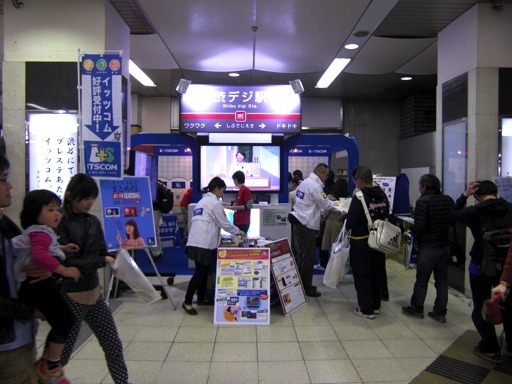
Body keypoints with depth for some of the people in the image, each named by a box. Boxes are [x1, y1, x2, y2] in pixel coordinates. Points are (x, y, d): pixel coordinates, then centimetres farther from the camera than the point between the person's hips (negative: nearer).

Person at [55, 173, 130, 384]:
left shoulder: (93, 221, 5)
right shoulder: (59, 223, -14)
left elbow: (103, 254, 7)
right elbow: (68, 263, -21)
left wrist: (115, 263, -13)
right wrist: (103, 261, -22)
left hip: (93, 293, 6)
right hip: (70, 297, -6)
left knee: (114, 345, 13)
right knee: (61, 354, 9)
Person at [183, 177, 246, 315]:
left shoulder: (202, 201, 21)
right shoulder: (215, 202, -5)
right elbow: (224, 222, -3)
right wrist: (238, 232, 10)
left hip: (195, 241, 9)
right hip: (204, 243, -9)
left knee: (203, 271, 15)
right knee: (200, 273, -5)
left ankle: (201, 297, 23)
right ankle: (187, 302, -2)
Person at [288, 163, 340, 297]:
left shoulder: (305, 182, 13)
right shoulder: (315, 186, -16)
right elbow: (325, 205, -12)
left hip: (299, 223, 10)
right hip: (307, 225, -10)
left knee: (302, 256, 16)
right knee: (308, 258, 0)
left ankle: (303, 284, 26)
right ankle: (307, 288, 8)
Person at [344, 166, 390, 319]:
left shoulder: (359, 198, -22)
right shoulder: (382, 195, 0)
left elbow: (351, 222, -22)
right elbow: (386, 216, 9)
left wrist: (345, 216, -1)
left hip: (361, 242, -7)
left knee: (362, 276, 6)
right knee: (377, 273, 18)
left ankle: (366, 309, 14)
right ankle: (376, 305, 31)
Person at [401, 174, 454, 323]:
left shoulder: (423, 201, -16)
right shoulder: (448, 200, 4)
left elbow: (419, 226, -21)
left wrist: (410, 229, -1)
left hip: (428, 247, -6)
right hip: (445, 246, 6)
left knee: (421, 280, 8)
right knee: (442, 280, 12)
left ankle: (416, 309, 21)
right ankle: (440, 313, 20)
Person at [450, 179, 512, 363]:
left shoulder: (474, 212, -15)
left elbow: (453, 214, 4)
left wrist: (464, 195, 0)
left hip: (481, 267, -3)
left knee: (481, 308, 12)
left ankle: (490, 349, 17)